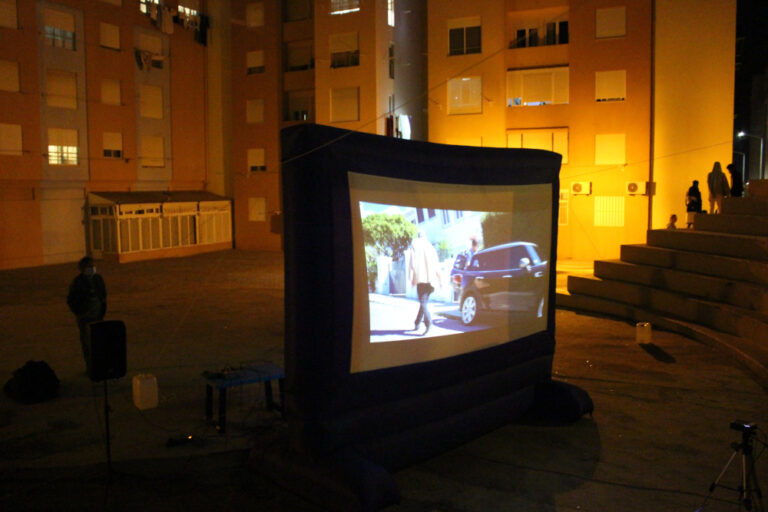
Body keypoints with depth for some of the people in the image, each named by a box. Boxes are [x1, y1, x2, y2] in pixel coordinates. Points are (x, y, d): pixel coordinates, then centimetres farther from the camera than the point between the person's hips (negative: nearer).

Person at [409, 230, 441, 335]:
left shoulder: (415, 244, 4)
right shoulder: (431, 248, 16)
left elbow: (413, 263, -5)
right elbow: (437, 266, 14)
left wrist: (412, 279, -3)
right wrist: (439, 280, 19)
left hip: (421, 279, -5)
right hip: (431, 279, 5)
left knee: (423, 301, -12)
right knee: (424, 301, 15)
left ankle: (428, 321, -33)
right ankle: (417, 323, 22)